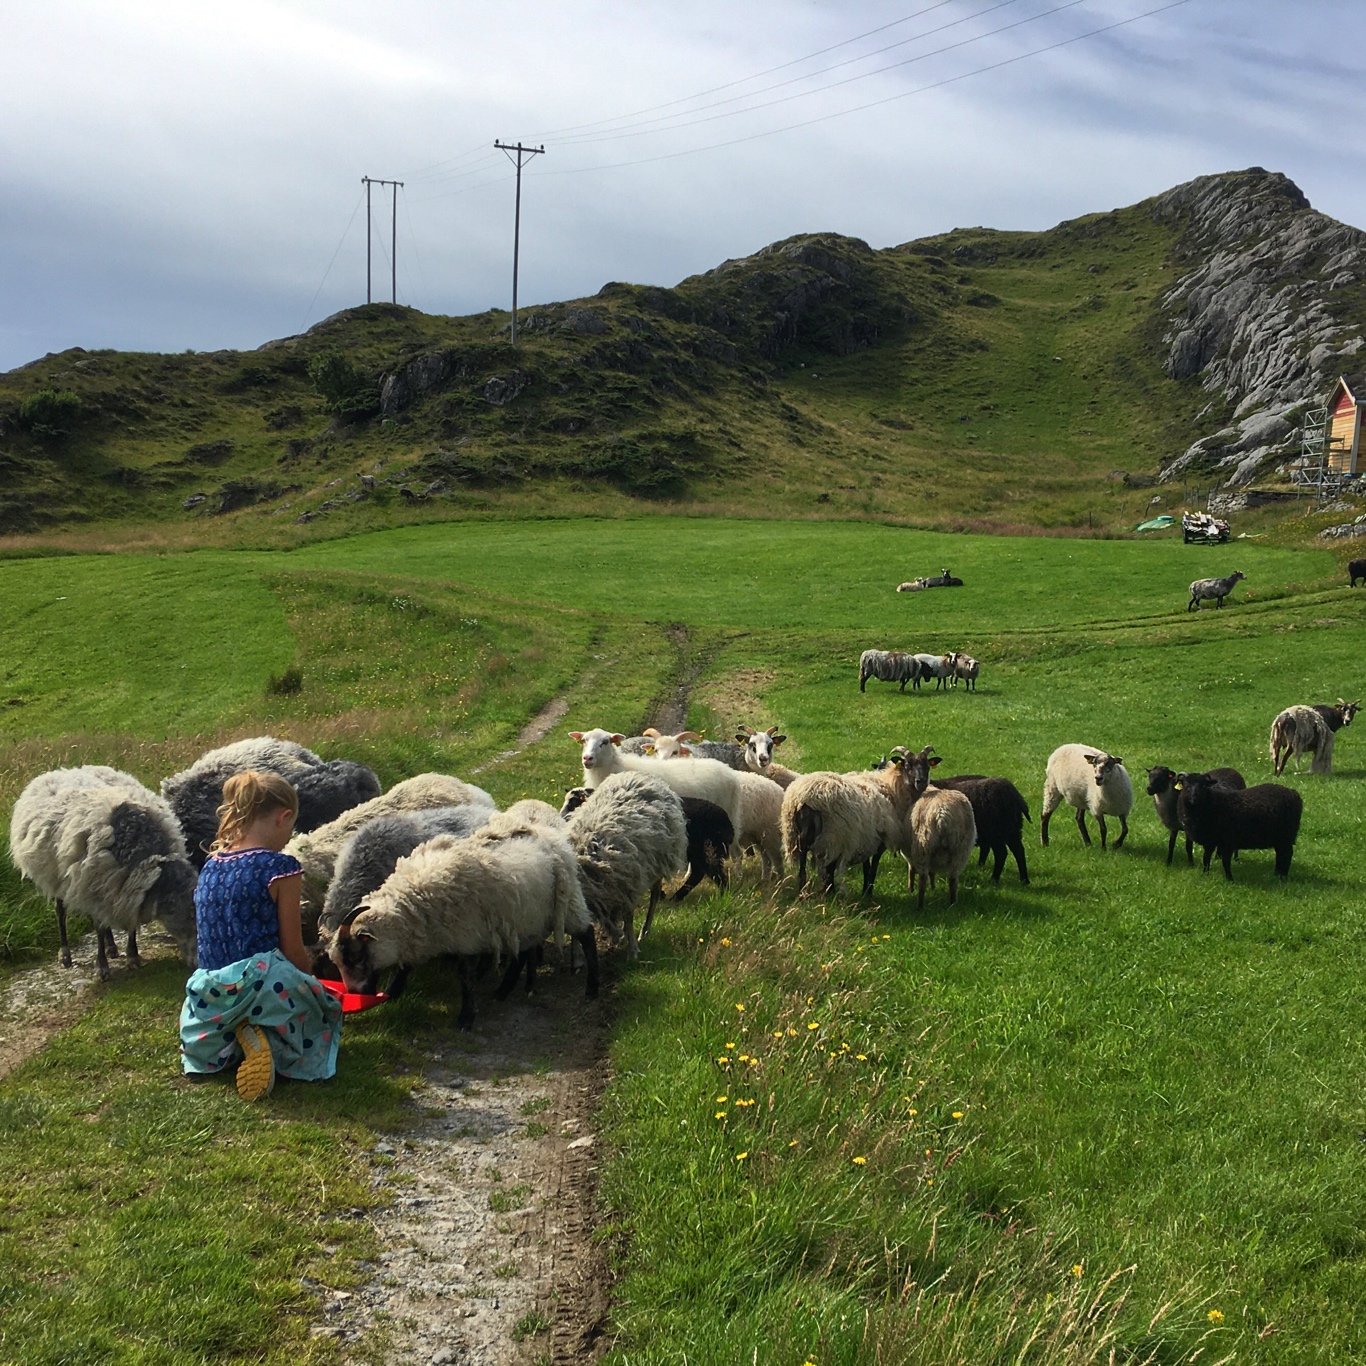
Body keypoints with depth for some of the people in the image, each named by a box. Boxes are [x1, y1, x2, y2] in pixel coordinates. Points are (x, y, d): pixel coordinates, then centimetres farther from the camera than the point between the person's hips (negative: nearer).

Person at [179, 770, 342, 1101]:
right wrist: (308, 980, 16)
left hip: (212, 992, 7)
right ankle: (262, 1035, -10)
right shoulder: (280, 869, -12)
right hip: (262, 984, -7)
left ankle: (229, 1041, 0)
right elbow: (293, 951, -8)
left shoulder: (211, 865, 8)